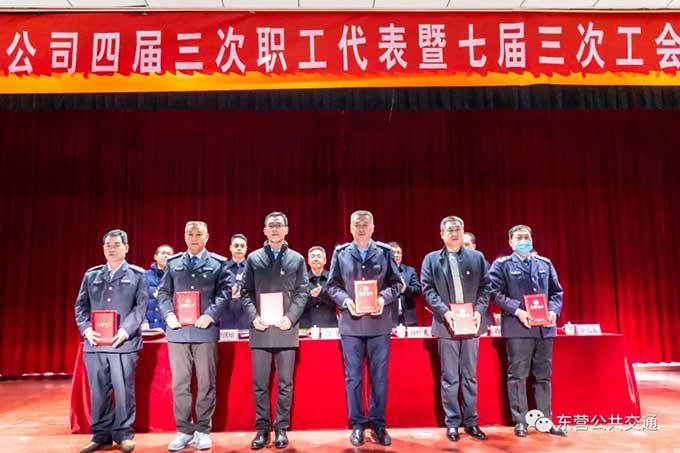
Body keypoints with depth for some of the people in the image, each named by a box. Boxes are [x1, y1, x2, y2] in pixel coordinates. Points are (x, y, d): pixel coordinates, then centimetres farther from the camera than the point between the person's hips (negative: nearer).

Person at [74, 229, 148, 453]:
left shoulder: (137, 275, 6)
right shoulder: (91, 275, 15)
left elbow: (141, 307, -2)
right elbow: (81, 306, 11)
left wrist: (126, 330, -15)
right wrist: (86, 329, -7)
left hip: (124, 342, -3)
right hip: (94, 341, 3)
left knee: (124, 390, 1)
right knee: (98, 391, 8)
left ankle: (123, 435, 14)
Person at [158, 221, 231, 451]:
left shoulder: (218, 263, 5)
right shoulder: (173, 263, 13)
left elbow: (225, 291, -2)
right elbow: (163, 292, 10)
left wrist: (210, 314, -15)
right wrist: (168, 314, -7)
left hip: (205, 329, -2)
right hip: (178, 330, 2)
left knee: (206, 383, 4)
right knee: (179, 383, 7)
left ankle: (203, 430, 16)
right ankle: (184, 430, 18)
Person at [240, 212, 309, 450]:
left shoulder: (297, 259, 8)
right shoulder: (253, 258, 8)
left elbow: (302, 292, 3)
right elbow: (246, 292, 5)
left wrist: (291, 317, -11)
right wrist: (253, 316, -10)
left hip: (286, 328, 0)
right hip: (260, 328, 0)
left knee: (285, 383, 6)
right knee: (260, 383, 6)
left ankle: (281, 429, 16)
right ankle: (262, 429, 16)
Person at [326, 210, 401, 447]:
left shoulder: (385, 251, 4)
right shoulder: (340, 253, 4)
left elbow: (396, 283, 3)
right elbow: (332, 285, 3)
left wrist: (384, 298, -15)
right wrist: (345, 300, -14)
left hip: (379, 322, 0)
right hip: (351, 323, 0)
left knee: (379, 375, 7)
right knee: (353, 376, 7)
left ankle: (378, 423, 19)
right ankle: (357, 424, 19)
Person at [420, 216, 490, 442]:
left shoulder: (477, 258, 9)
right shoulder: (431, 259, 5)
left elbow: (485, 286, 5)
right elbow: (428, 289, -2)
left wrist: (479, 310, -10)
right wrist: (444, 311, -15)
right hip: (446, 324, -1)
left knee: (470, 376, 9)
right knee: (450, 378, 5)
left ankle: (471, 421, 19)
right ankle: (452, 423, 14)